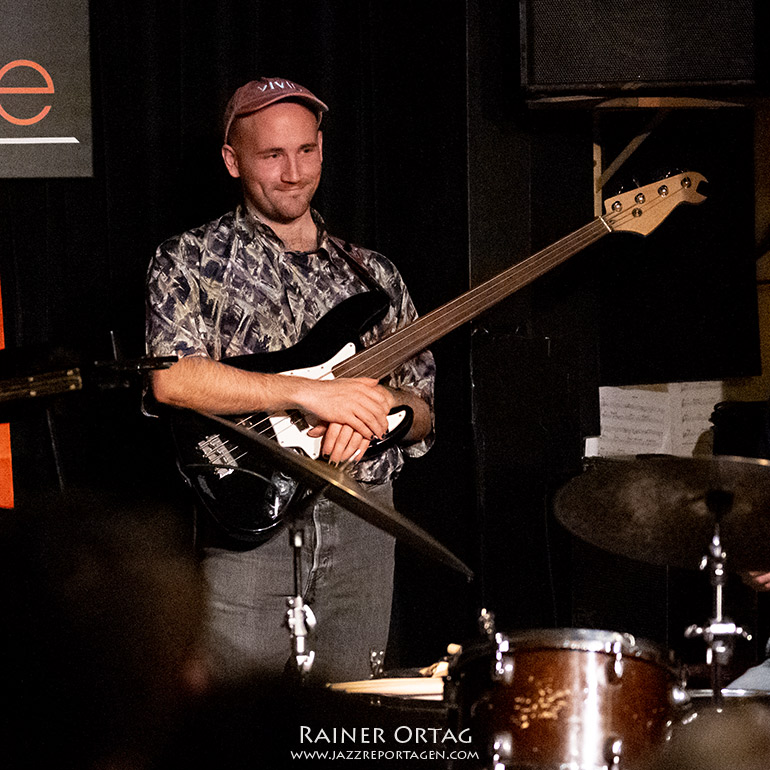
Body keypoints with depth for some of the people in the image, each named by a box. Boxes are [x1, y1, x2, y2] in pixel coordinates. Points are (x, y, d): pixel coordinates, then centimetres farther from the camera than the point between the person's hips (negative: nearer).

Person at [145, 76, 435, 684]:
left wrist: (369, 408, -10)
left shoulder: (371, 274, 15)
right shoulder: (191, 261, 2)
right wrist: (313, 393, -19)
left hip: (360, 527, 4)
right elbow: (171, 379, -15)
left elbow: (423, 409, 13)